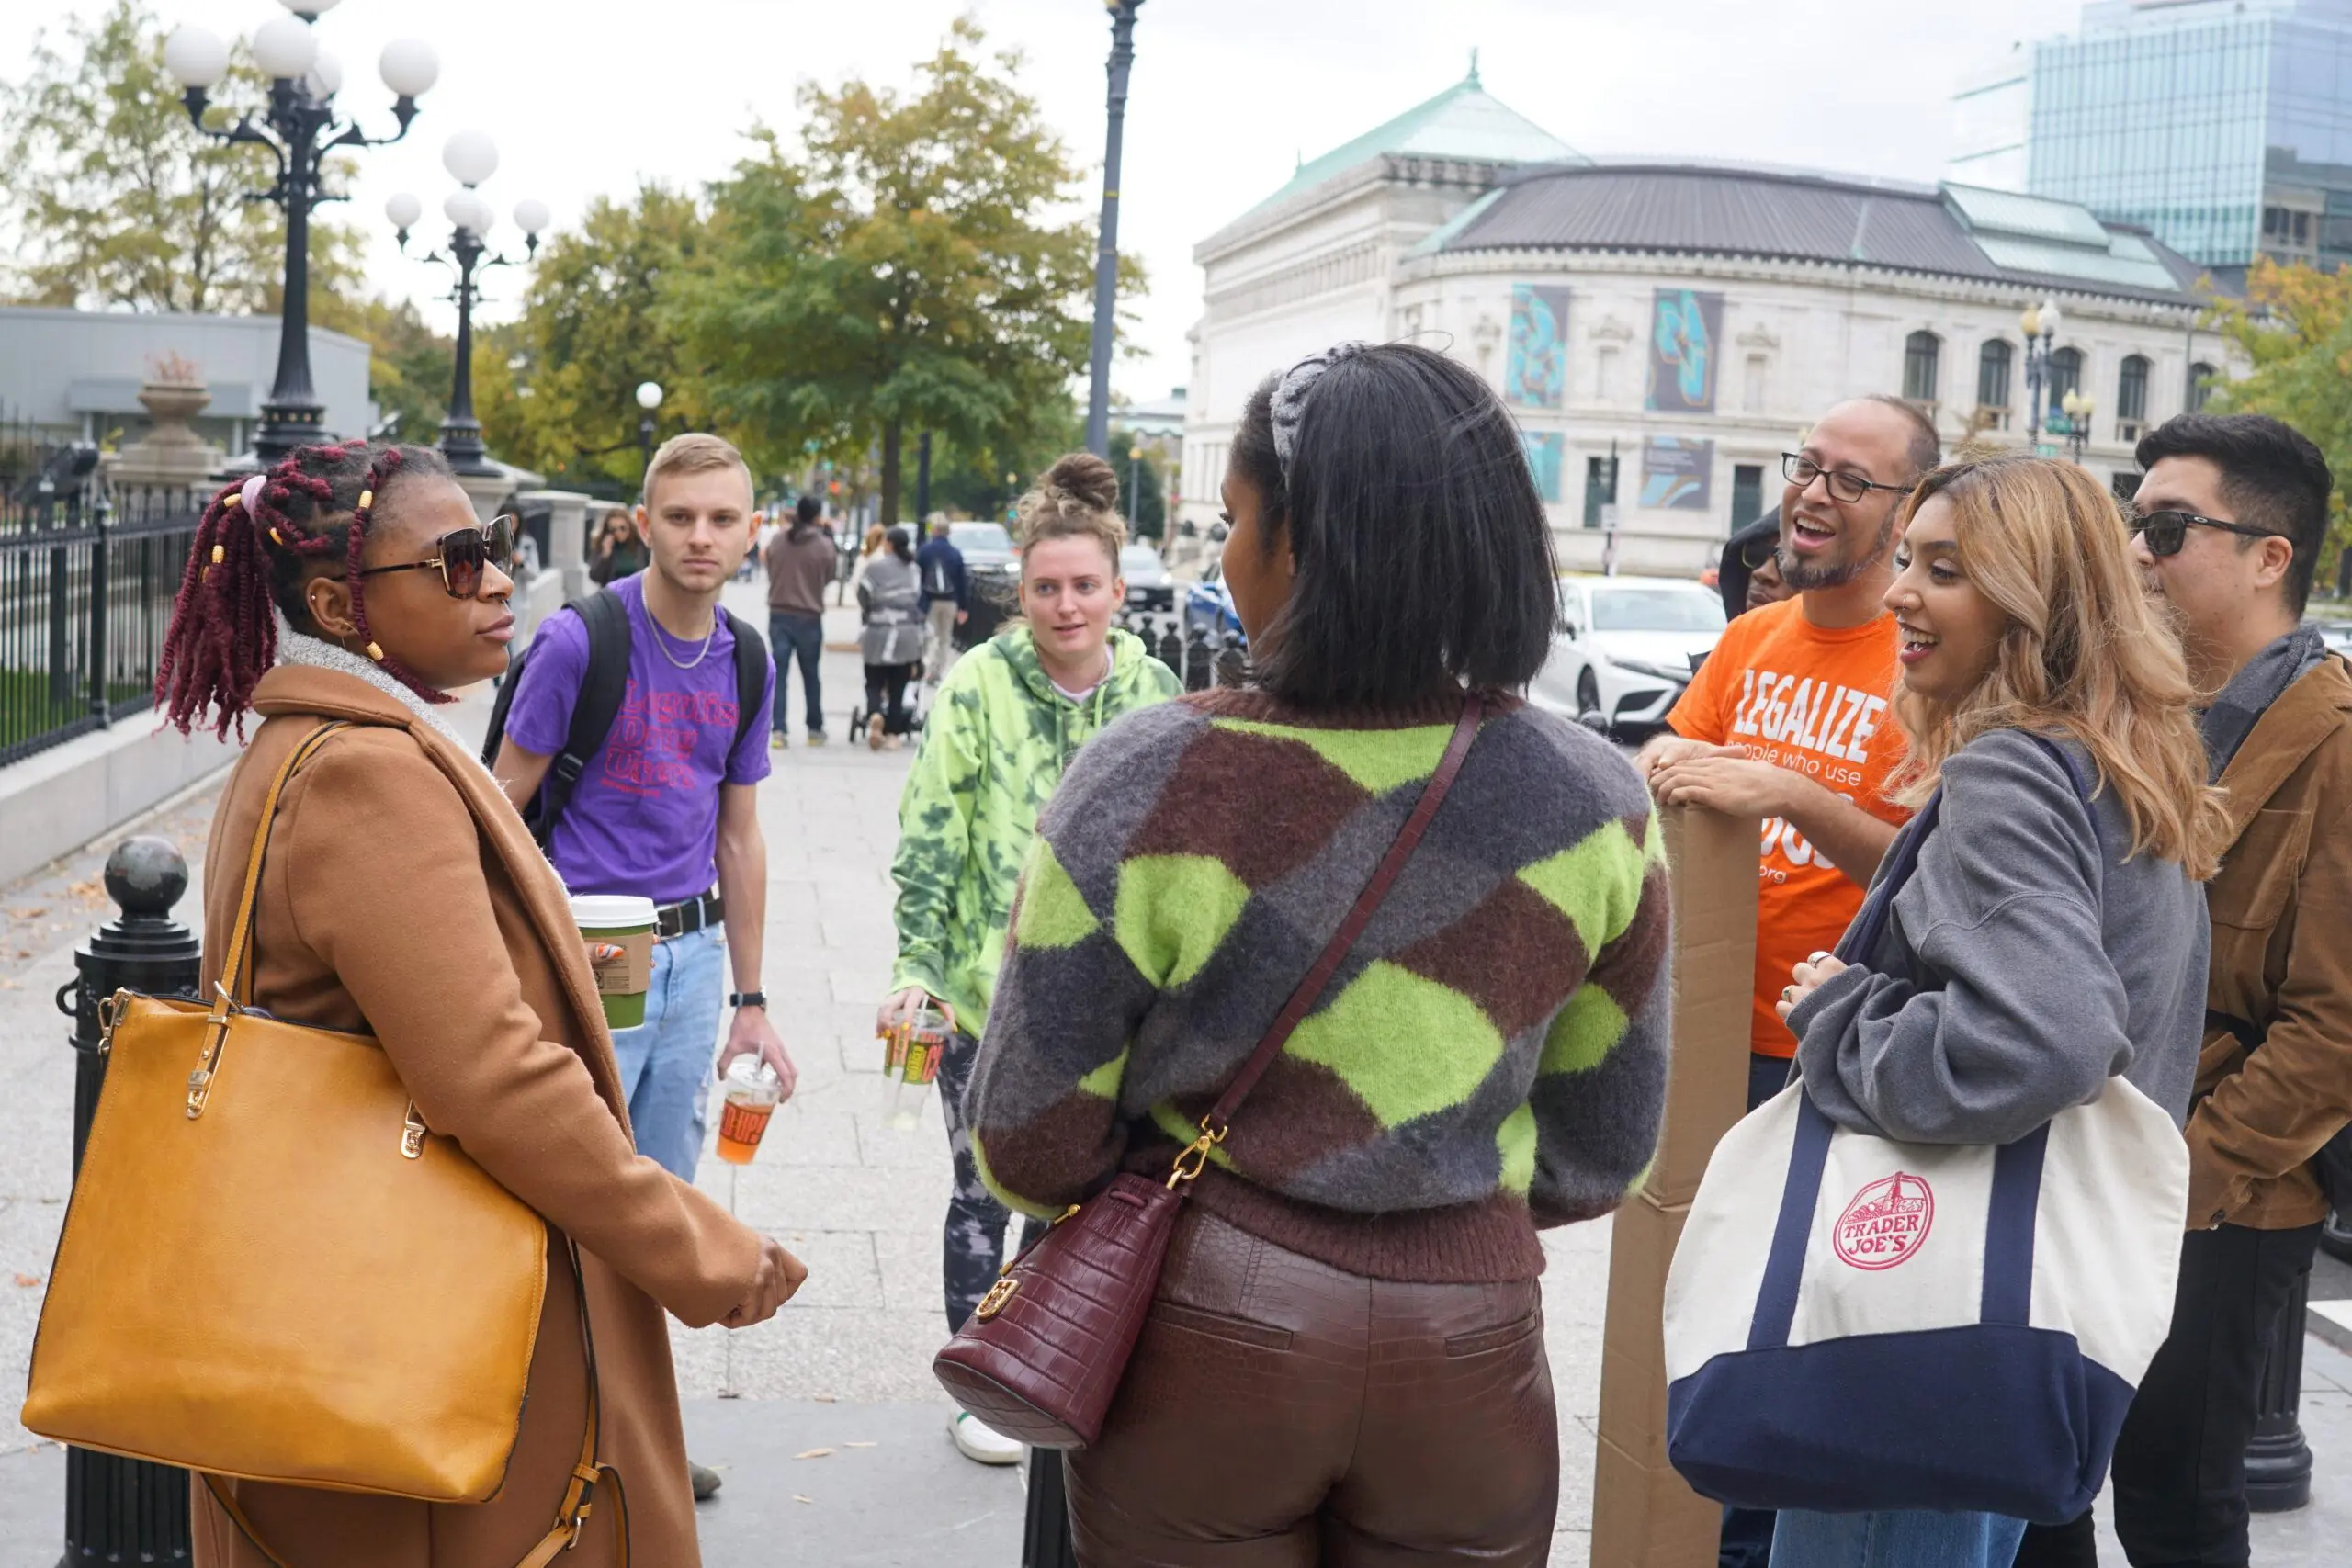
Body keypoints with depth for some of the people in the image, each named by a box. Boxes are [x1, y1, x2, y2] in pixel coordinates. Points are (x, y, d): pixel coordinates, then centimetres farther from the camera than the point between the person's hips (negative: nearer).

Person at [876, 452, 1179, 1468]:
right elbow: (927, 843, -7)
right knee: (984, 1195, 11)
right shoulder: (978, 686, -10)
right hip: (987, 994, -3)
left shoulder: (1156, 692, 2)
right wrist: (917, 965, -12)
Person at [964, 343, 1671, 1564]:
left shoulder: (1145, 784, -19)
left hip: (1207, 1334, -1)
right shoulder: (1591, 799, -10)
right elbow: (1602, 1153, 1)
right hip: (1468, 1342, 2)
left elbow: (1031, 1149, -10)